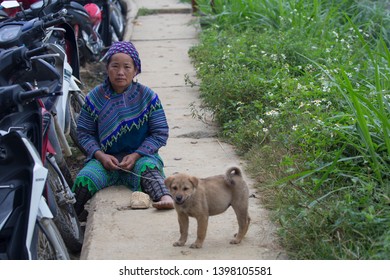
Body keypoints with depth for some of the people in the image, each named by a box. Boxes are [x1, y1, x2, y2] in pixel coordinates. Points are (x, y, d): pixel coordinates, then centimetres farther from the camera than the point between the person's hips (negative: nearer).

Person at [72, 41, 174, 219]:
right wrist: (100, 155, -13)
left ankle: (164, 197, -64)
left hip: (140, 156, -1)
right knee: (84, 180, -28)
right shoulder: (95, 97, 4)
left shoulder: (147, 96, 0)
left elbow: (160, 133, 0)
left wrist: (136, 155, -13)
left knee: (148, 167, -37)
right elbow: (84, 132, 6)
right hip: (106, 158, 1)